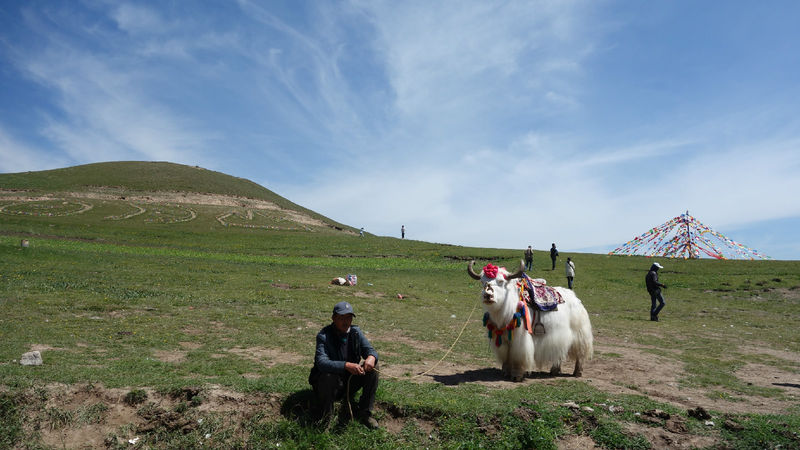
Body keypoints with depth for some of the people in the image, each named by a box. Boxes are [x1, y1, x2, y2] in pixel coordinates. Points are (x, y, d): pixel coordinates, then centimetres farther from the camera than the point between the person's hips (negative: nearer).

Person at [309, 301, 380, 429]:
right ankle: (325, 418, -12)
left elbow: (371, 350, -5)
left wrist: (371, 357, -32)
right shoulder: (324, 336, -20)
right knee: (328, 376, -37)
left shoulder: (355, 332, -3)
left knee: (372, 370, -15)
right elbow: (321, 362, -34)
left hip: (349, 381, 5)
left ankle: (364, 413, -2)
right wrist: (346, 365, -50)